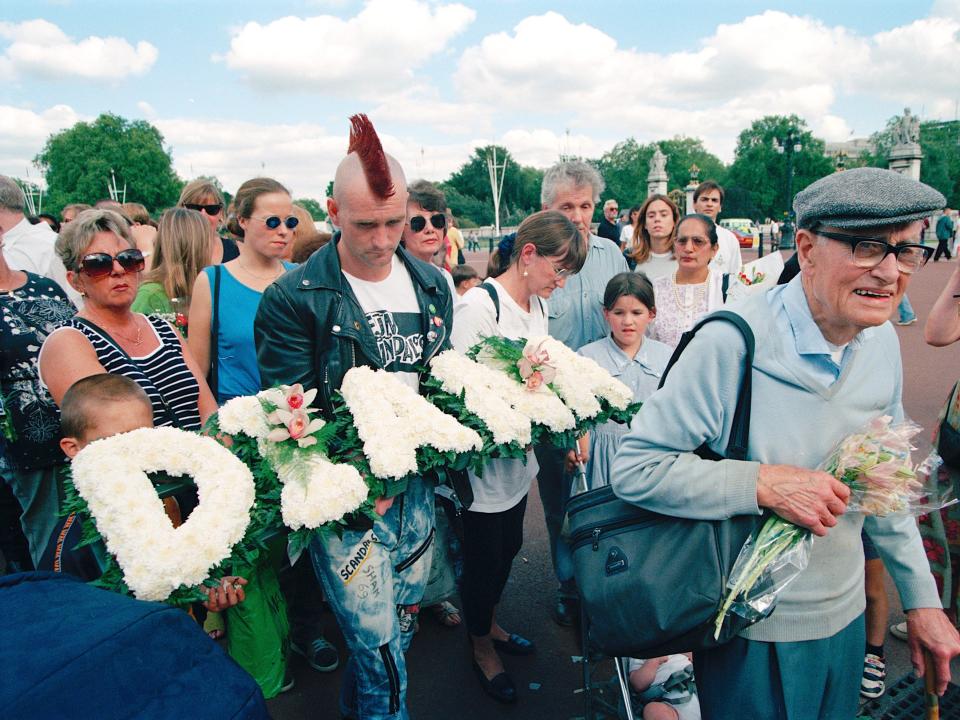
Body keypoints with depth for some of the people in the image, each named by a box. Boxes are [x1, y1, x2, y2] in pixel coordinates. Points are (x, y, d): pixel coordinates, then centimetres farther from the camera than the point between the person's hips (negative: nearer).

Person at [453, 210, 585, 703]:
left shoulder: (537, 305, 6)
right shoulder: (479, 305, -20)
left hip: (519, 459, 8)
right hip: (484, 463, -8)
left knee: (508, 548, 24)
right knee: (484, 556, 12)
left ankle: (490, 624, 49)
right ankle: (482, 648, 37)